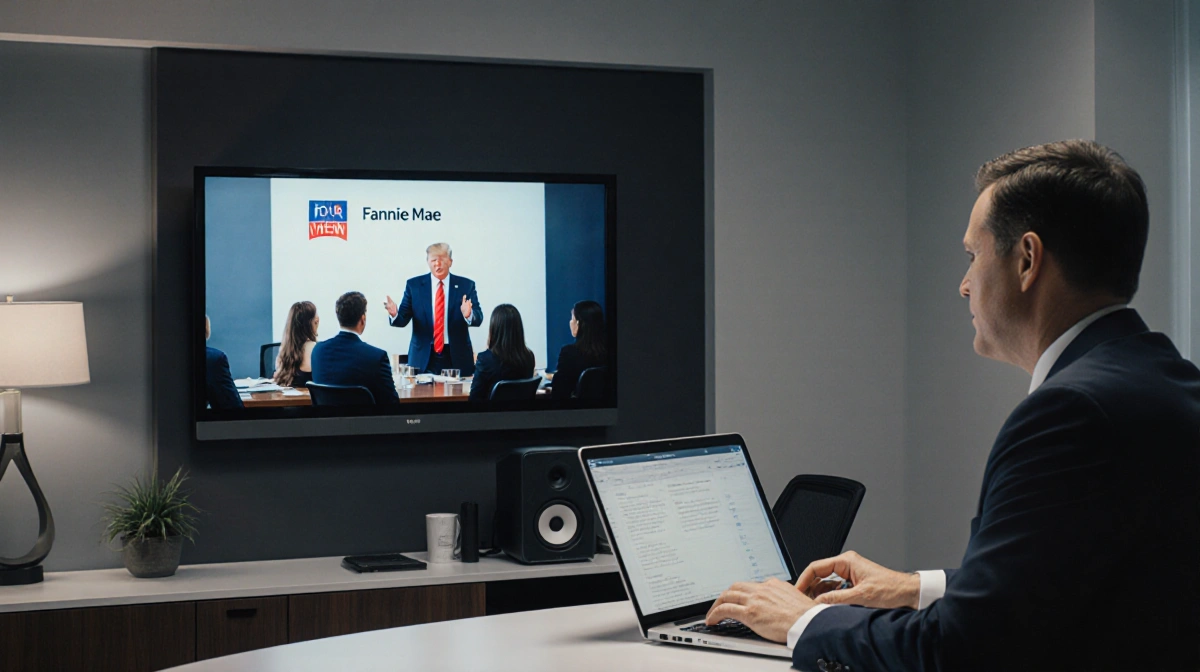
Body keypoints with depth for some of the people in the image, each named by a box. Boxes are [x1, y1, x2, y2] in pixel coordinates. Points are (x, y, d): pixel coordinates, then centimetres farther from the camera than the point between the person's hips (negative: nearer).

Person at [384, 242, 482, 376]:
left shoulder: (466, 285, 4)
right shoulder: (414, 285, 5)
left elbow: (478, 318, -4)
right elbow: (403, 319, 2)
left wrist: (469, 315, -28)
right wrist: (394, 314, -22)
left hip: (457, 357, 0)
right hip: (424, 357, 0)